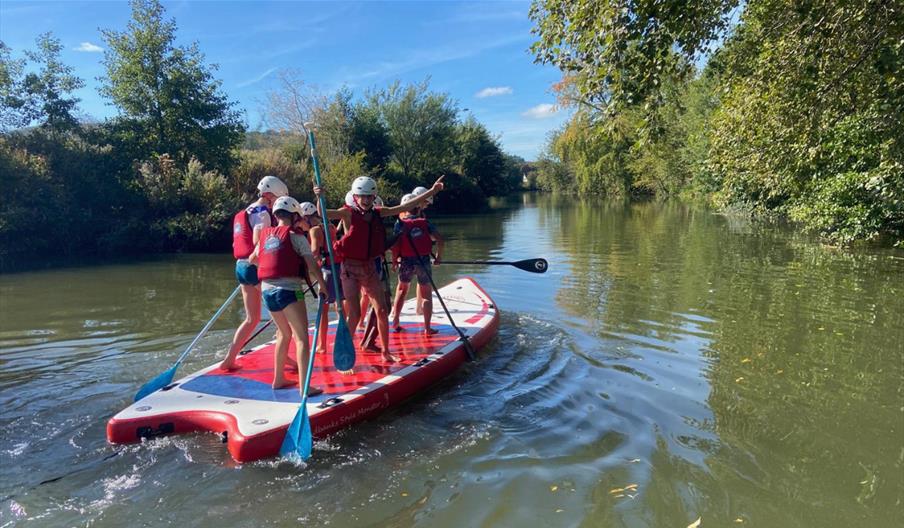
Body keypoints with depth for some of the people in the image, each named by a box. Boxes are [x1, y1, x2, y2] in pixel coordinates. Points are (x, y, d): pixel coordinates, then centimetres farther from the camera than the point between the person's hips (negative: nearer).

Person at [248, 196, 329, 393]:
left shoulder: (265, 235, 13)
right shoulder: (296, 236, -4)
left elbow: (252, 259, 29)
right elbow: (312, 265, -8)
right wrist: (322, 285, 2)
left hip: (268, 290, 7)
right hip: (288, 290, -7)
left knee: (284, 333, 23)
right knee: (301, 337, -5)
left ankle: (279, 378, 31)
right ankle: (305, 387, -12)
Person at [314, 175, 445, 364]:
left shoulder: (378, 213, 4)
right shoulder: (348, 213, -9)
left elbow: (406, 207, 8)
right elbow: (323, 214, -24)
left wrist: (431, 191, 8)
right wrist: (319, 198, -44)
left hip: (369, 267, 5)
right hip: (350, 268, -5)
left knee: (382, 311, 9)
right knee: (354, 315, -9)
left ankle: (385, 352, 26)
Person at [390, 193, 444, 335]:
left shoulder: (400, 223, -1)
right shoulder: (425, 223, 3)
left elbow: (395, 244, -11)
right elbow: (440, 240, -6)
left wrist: (394, 260, 2)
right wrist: (439, 256, 7)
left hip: (406, 262, 0)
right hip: (423, 261, 0)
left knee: (402, 289, 23)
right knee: (426, 294, 8)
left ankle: (395, 321, 22)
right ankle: (427, 328, 6)